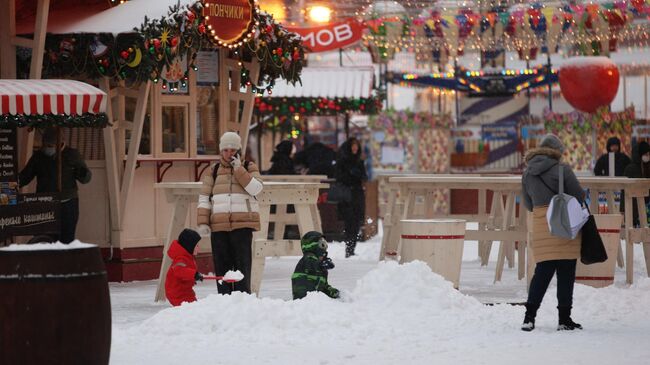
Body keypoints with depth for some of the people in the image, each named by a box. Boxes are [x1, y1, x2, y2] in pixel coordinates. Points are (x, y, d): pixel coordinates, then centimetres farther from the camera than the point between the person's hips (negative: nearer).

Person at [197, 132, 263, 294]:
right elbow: (204, 198, 11)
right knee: (221, 264, 2)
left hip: (242, 224, -2)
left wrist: (239, 170, -11)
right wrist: (203, 222, 0)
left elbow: (256, 188, -8)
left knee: (242, 263, -7)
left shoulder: (248, 168, 9)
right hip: (219, 225, 3)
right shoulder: (214, 171, 14)